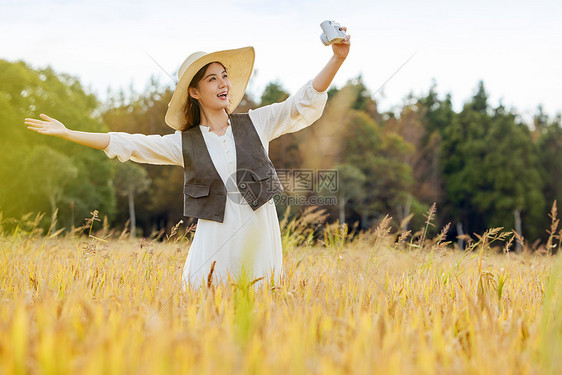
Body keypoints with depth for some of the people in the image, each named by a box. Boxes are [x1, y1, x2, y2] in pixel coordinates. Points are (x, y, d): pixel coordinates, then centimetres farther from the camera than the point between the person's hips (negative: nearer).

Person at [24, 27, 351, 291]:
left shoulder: (256, 123, 5)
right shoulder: (184, 144, 4)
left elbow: (305, 102, 0)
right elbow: (127, 144, 3)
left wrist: (338, 59, -13)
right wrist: (67, 133, 0)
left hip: (261, 236, 1)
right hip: (215, 241, 0)